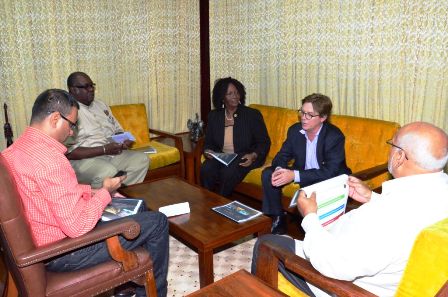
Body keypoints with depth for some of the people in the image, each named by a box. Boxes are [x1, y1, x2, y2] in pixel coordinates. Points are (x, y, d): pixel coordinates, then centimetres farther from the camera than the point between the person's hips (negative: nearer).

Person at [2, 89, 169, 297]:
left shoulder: (16, 149, 2)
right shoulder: (50, 159, -30)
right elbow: (77, 227, -30)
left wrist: (93, 192, 6)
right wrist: (105, 192, -15)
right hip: (62, 253, -10)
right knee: (157, 222, -4)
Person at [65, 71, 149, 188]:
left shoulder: (100, 105, 15)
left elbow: (117, 130, 23)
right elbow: (68, 152, -18)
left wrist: (124, 140, -2)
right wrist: (104, 150, -21)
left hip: (112, 153, 8)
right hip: (83, 159, -7)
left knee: (142, 159, -10)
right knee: (108, 172, -35)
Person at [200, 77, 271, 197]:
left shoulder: (253, 115, -2)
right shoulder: (214, 116, 9)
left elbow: (264, 142, -2)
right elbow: (208, 142, 15)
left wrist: (253, 156, -21)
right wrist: (207, 151, -9)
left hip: (244, 158, -3)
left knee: (228, 173, -33)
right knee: (206, 170, -28)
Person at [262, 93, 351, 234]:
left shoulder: (335, 136, -22)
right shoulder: (295, 130, -6)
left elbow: (330, 171, -29)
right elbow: (282, 155, 1)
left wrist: (295, 175, -37)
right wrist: (279, 170, -26)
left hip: (329, 179, -5)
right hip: (303, 173, 6)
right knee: (268, 174, -10)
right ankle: (277, 218, 1)